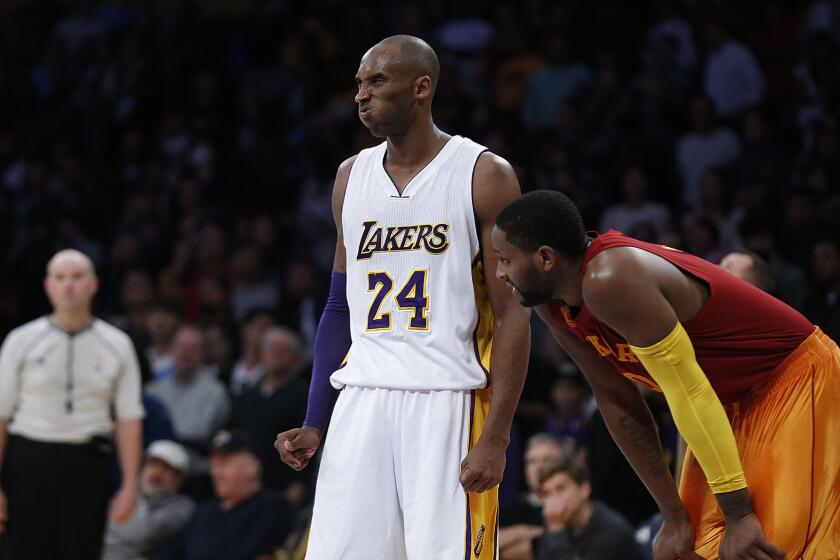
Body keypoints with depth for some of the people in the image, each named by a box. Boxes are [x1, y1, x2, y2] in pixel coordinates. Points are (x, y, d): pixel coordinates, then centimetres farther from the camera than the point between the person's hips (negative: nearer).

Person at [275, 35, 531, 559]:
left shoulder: (484, 176, -3)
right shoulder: (352, 176, 14)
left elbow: (513, 316, -6)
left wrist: (496, 438, -14)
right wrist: (314, 425, 12)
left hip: (450, 402, -5)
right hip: (363, 401, 5)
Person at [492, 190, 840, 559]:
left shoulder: (609, 281, -31)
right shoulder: (552, 305, -3)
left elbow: (689, 395, -28)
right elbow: (617, 402, 4)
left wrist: (738, 515, -25)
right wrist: (674, 518, 2)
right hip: (736, 402, 9)